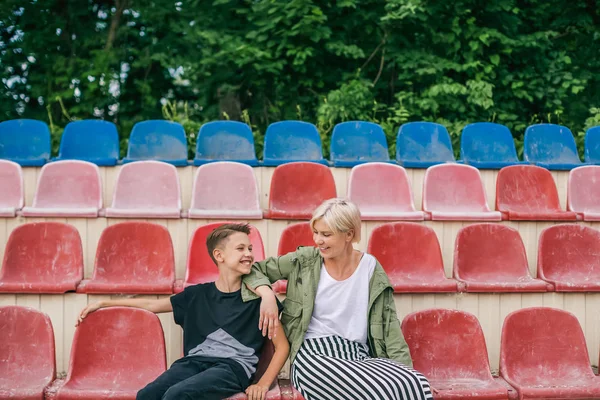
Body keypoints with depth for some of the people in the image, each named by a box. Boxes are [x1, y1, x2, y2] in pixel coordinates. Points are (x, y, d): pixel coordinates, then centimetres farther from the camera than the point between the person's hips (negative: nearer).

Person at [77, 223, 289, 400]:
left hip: (234, 366, -3)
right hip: (195, 362, 3)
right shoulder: (197, 295, 16)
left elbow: (282, 345, 6)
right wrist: (102, 303, 28)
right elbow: (151, 304, 27)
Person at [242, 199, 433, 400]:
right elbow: (252, 270, 9)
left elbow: (389, 324, 7)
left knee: (415, 384, -30)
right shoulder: (305, 260, 4)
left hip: (359, 355, 3)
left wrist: (404, 366, -2)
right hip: (314, 353, -2)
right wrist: (266, 293, -12)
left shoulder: (370, 268, 6)